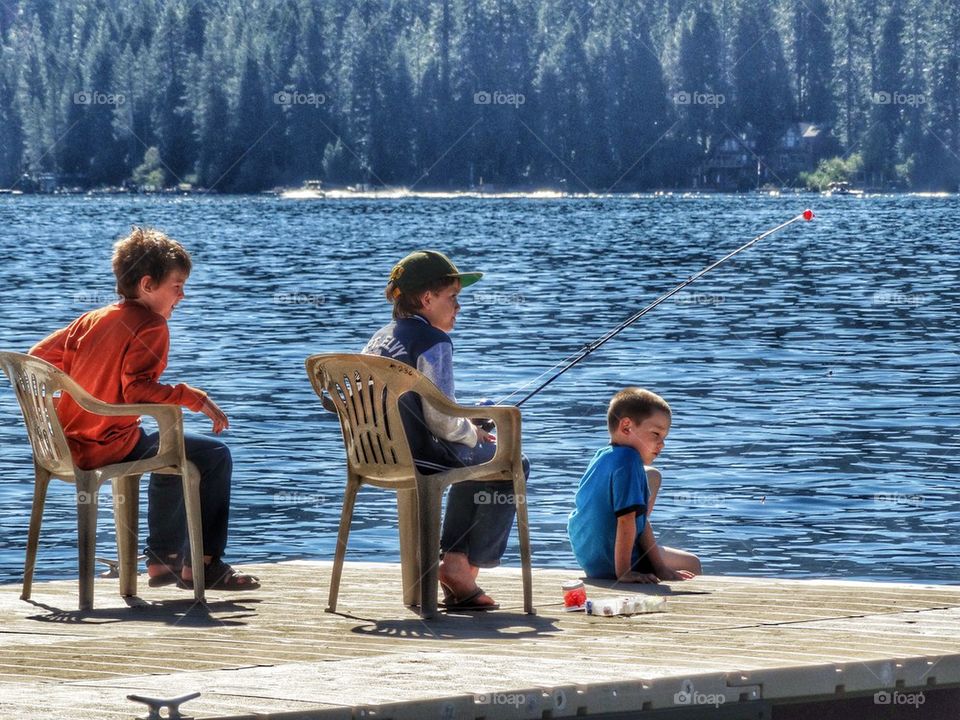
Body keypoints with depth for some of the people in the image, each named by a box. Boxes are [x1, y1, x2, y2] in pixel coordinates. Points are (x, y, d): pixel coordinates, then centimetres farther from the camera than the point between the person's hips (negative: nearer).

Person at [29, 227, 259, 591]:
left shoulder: (92, 319, 11)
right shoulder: (151, 327, -12)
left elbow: (39, 357, 11)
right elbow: (137, 388, -26)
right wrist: (194, 397, -19)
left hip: (67, 446, 9)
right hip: (108, 446, -9)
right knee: (215, 457, 0)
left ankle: (163, 556, 35)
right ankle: (202, 565, 3)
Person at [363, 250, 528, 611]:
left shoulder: (378, 338, 12)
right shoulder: (433, 342, -15)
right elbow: (442, 421, -20)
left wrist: (467, 431, 18)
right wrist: (474, 433, 2)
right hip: (418, 457, -9)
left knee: (473, 459, 33)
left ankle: (454, 558, 25)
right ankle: (466, 567, 11)